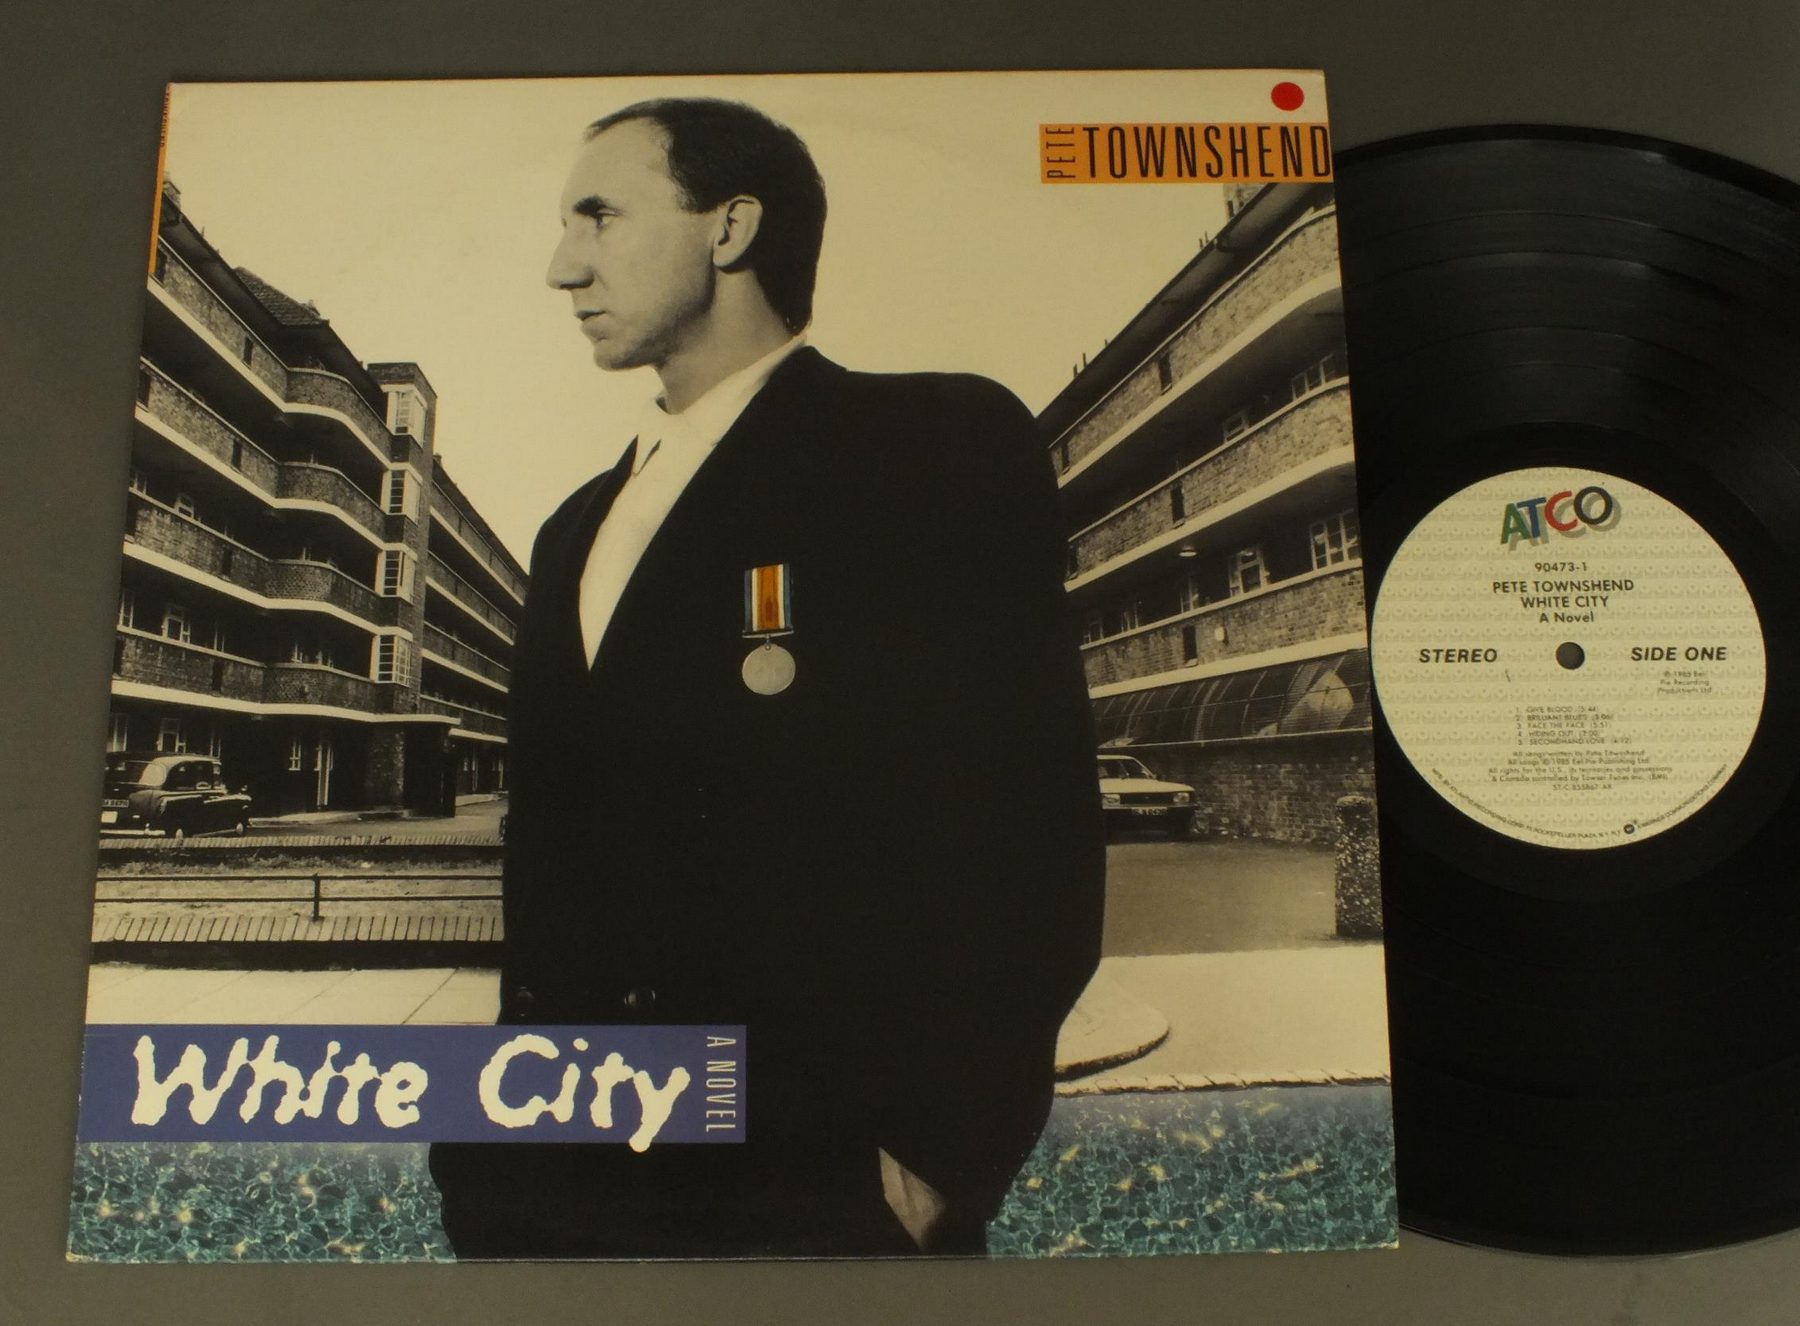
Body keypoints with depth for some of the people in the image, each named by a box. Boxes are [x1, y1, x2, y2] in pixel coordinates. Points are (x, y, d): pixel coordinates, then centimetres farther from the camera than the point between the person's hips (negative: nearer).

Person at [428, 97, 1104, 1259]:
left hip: (803, 1191, -6)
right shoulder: (582, 525, 15)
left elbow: (1025, 829, -15)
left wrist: (934, 1157, -17)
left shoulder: (941, 445, -7)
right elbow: (550, 857, 16)